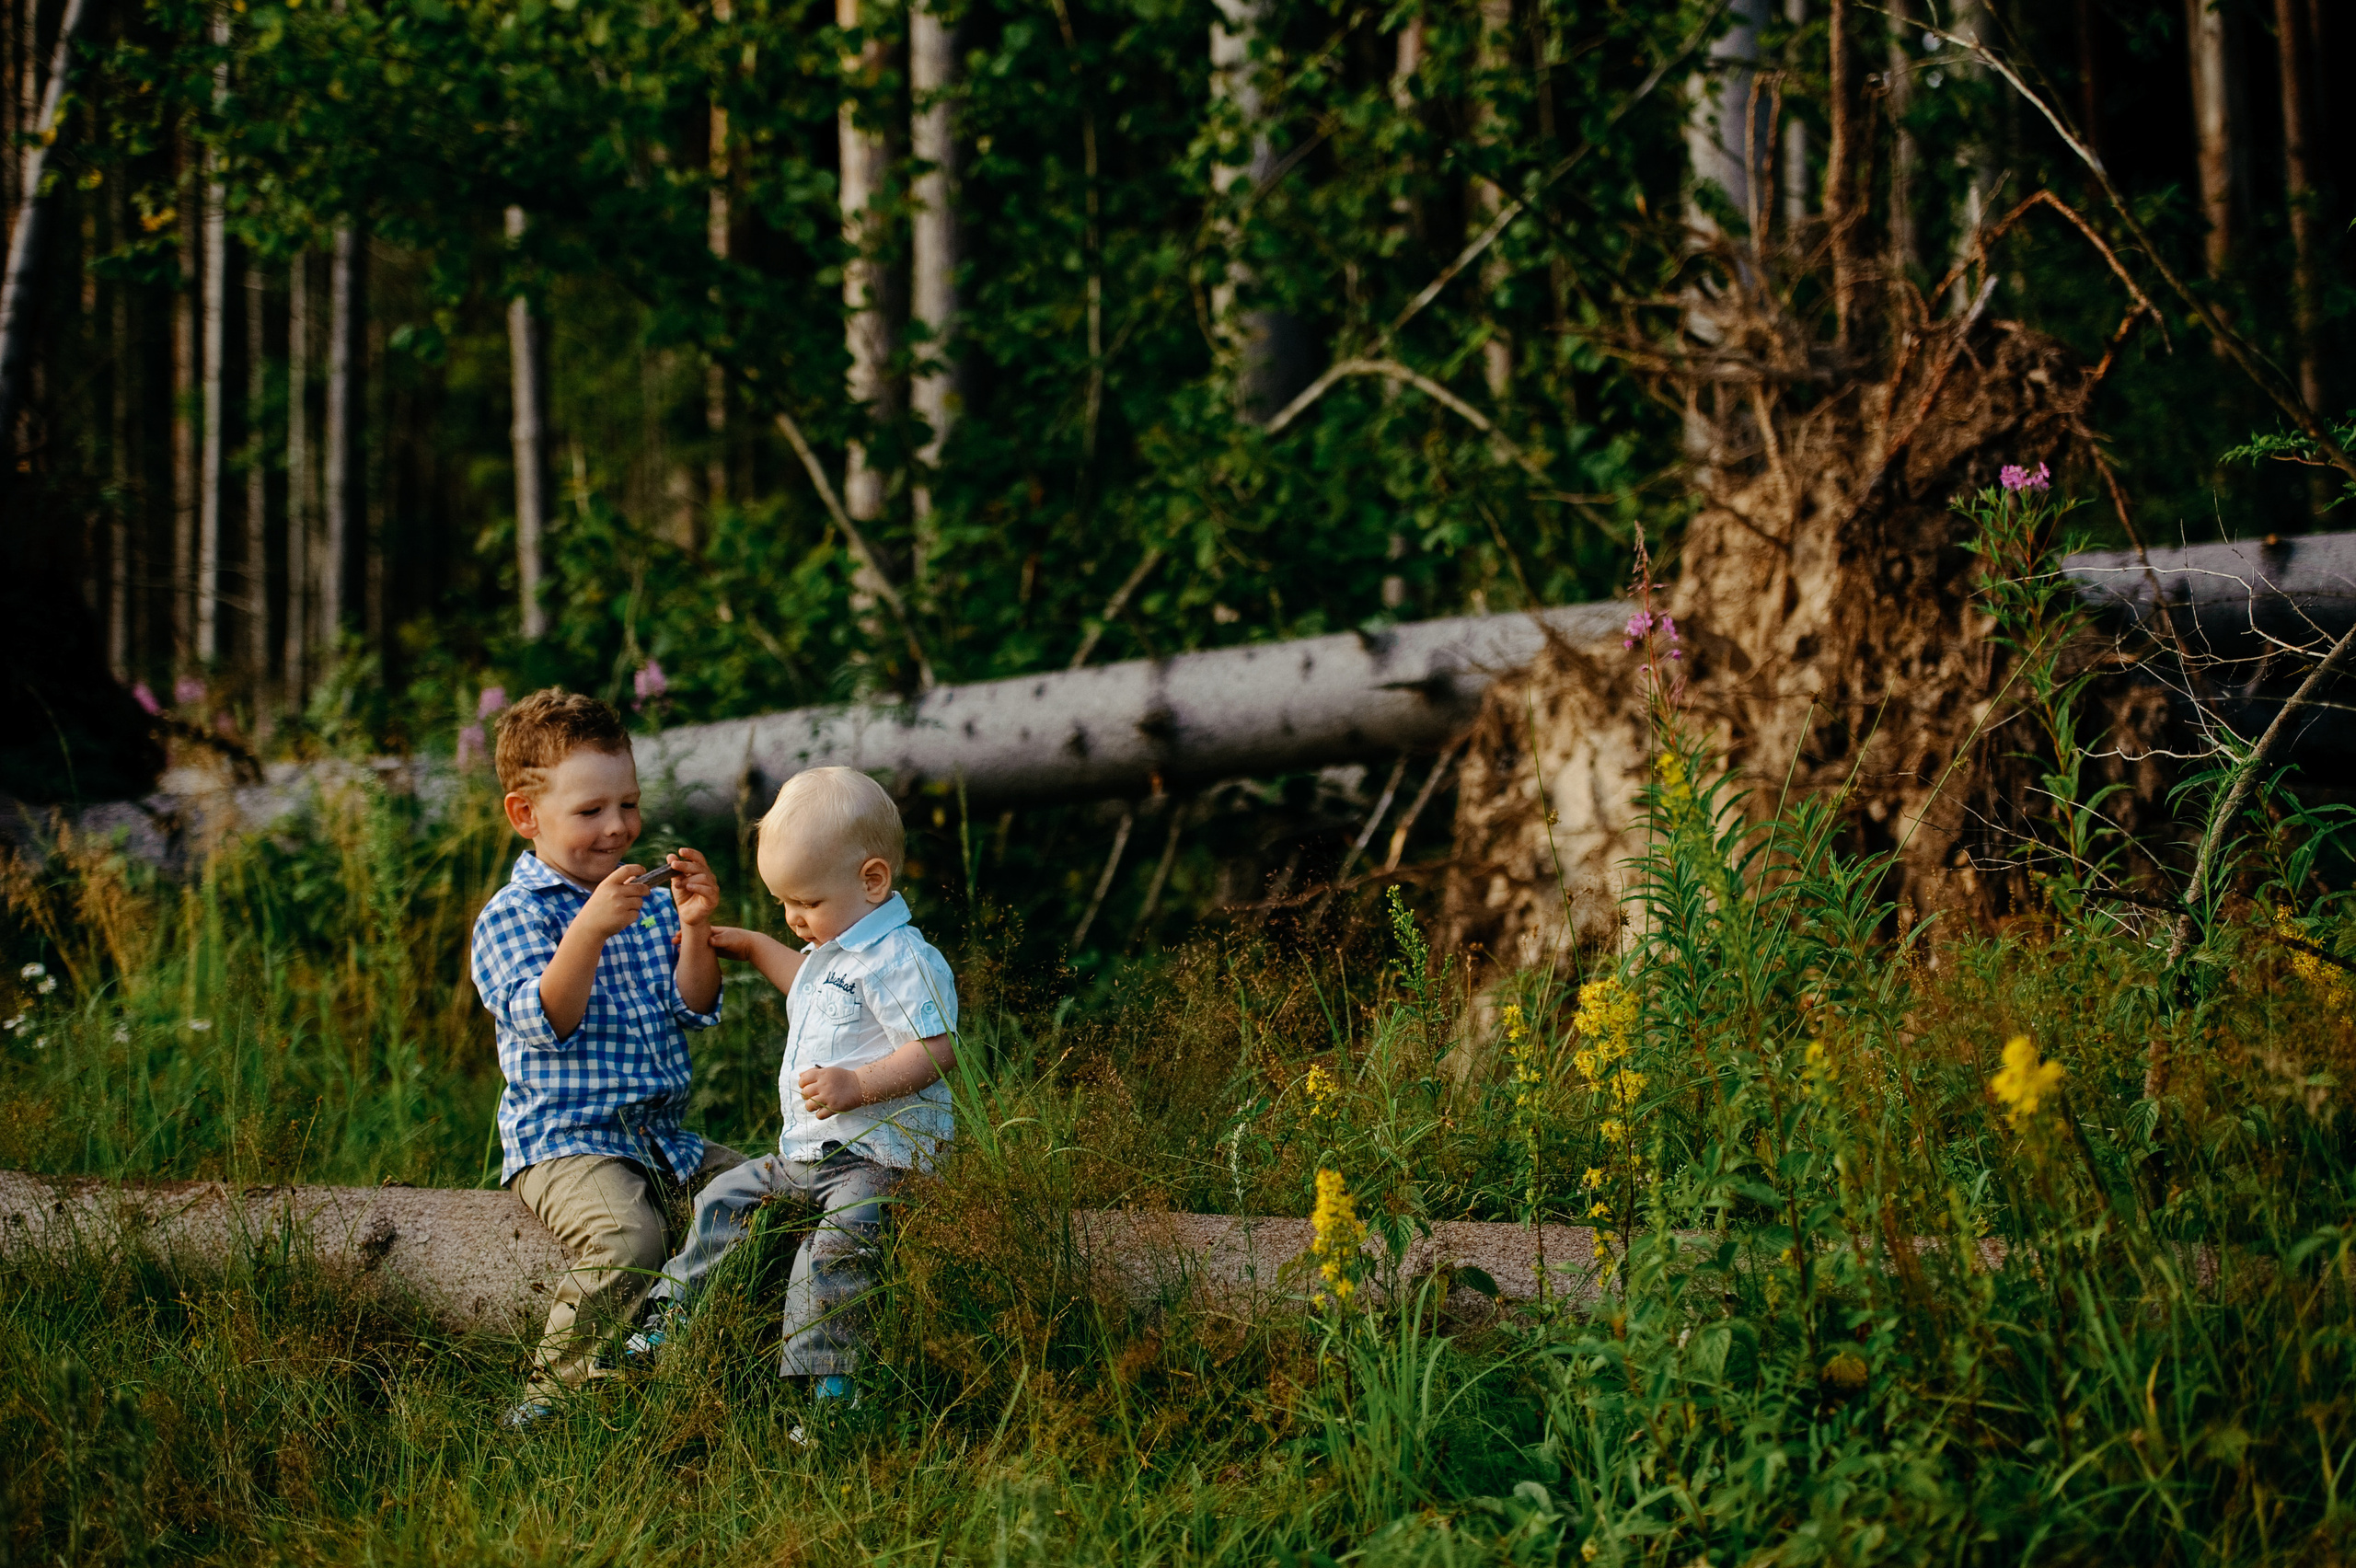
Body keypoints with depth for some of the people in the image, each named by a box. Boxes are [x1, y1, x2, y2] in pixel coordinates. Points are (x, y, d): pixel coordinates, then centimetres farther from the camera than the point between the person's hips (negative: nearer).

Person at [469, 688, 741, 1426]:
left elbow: (692, 1010, 7)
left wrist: (694, 929, -10)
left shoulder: (648, 902, 14)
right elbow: (543, 1023, -20)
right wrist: (589, 932, -31)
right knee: (627, 1234, -34)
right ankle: (556, 1389, -19)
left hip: (663, 1137, 7)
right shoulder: (511, 914, -6)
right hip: (564, 1143, -7)